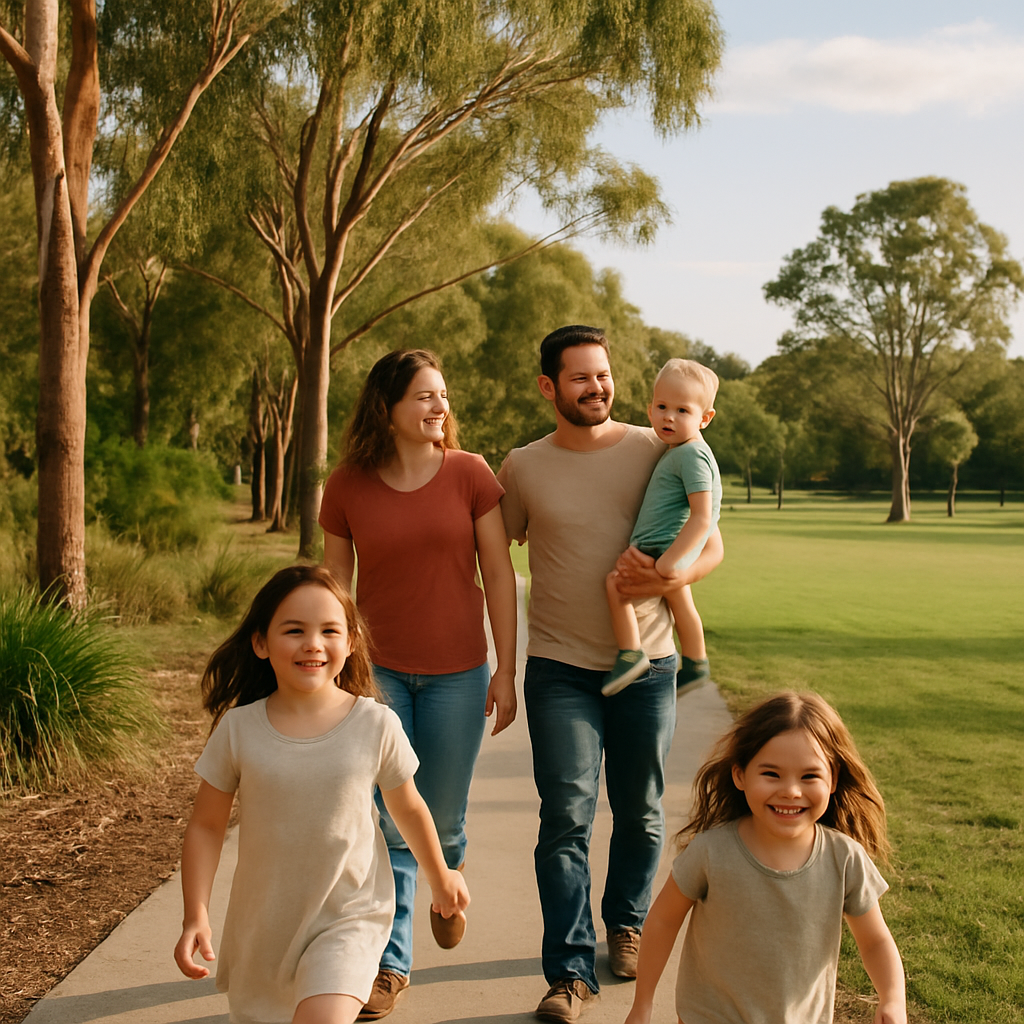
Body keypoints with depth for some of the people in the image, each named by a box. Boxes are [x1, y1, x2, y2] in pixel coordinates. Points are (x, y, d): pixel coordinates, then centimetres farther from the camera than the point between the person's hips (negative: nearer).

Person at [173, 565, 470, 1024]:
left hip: (349, 919, -2)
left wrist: (441, 877, 19)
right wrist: (196, 917, -8)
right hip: (262, 925, 3)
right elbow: (206, 826, 0)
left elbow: (409, 810, 6)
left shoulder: (376, 725, -10)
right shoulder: (238, 729, -9)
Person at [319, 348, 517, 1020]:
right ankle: (391, 963, 13)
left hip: (456, 674, 0)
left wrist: (506, 669, -3)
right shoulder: (348, 486, -3)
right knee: (385, 825, -1)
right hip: (377, 672, 0)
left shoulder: (470, 474, -4)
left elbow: (499, 574, -1)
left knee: (442, 818, 12)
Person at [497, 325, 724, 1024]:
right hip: (561, 669, -1)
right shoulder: (523, 468, 2)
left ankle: (627, 925, 37)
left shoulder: (656, 451, 1)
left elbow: (712, 546, 3)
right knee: (567, 818, -7)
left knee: (641, 814, 13)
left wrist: (671, 579, -19)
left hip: (647, 665, 1)